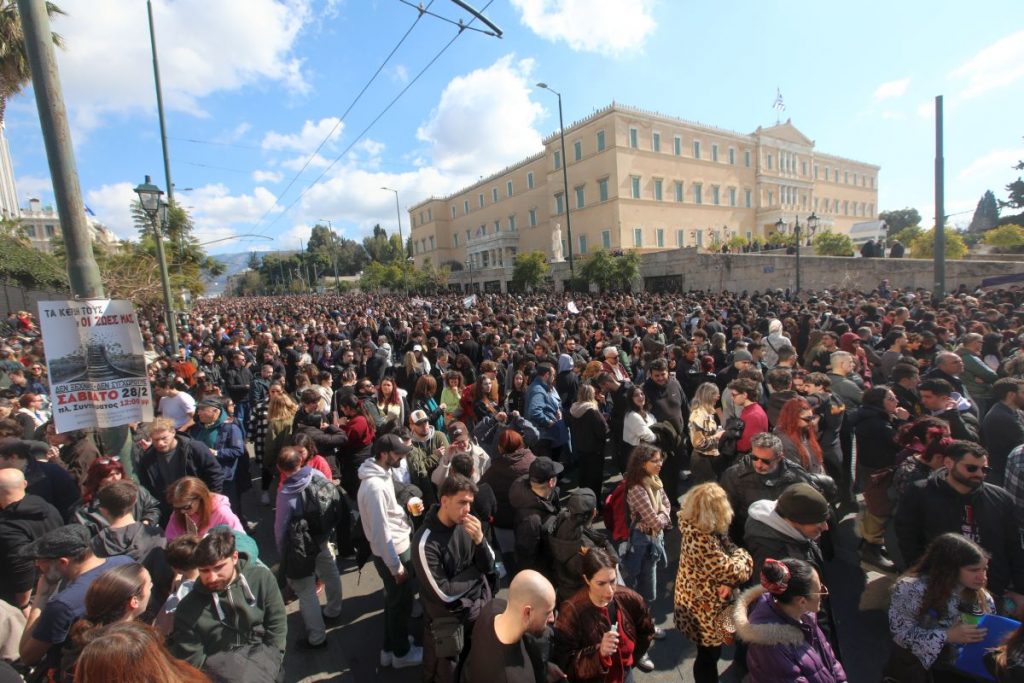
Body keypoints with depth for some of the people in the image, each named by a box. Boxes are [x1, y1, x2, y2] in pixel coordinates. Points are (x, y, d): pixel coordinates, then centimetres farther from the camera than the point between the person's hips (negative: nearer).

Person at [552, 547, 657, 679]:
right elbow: (564, 662, -23)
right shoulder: (571, 612, -28)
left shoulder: (629, 599, -17)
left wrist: (632, 658, 7)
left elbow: (646, 631, 3)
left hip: (624, 675, 3)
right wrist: (599, 652, -34)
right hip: (590, 679, -3)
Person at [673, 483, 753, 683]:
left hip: (702, 604, 9)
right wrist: (744, 556, -9)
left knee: (709, 654, 29)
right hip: (705, 611, -8)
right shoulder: (701, 540, -36)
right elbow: (731, 570, -29)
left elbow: (729, 548, -3)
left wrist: (729, 582, -19)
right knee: (708, 657, 16)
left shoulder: (696, 528, -6)